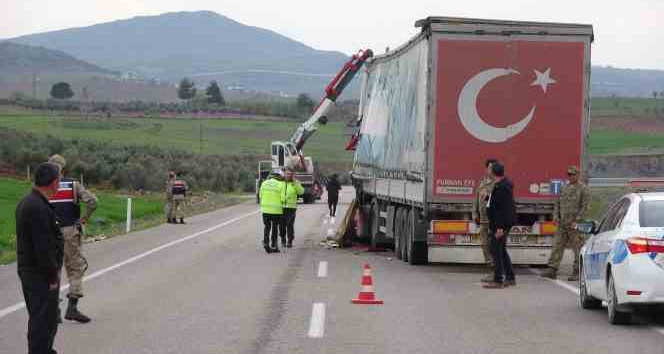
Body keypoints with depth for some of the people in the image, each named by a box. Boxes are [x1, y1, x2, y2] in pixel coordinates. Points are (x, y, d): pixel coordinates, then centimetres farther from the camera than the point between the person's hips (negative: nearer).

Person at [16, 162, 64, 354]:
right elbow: (43, 248, -25)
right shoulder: (39, 208, -24)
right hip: (41, 275, -10)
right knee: (43, 320, -3)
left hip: (28, 271, 10)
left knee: (38, 318, 21)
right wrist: (52, 277, -17)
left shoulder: (26, 202, 10)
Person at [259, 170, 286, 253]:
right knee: (275, 227, 10)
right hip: (276, 210, -2)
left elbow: (260, 196, 4)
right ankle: (274, 246, 14)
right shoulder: (281, 185, -8)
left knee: (267, 227, 14)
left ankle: (266, 241, -4)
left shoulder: (264, 183, 2)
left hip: (265, 209, 2)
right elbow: (283, 198, -12)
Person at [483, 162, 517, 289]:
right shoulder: (505, 184, 12)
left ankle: (498, 280, -6)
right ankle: (510, 278, 23)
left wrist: (500, 227, -25)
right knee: (501, 250, 17)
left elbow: (502, 208, -24)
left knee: (496, 251, -7)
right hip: (499, 224, 11)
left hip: (500, 224, -10)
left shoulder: (501, 187, -19)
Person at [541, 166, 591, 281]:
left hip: (575, 225, -6)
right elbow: (558, 204, 20)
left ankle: (577, 273, 3)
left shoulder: (583, 189, -3)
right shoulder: (564, 188, 17)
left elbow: (585, 207, -9)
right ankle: (552, 270, 1)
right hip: (562, 224, 6)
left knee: (578, 248, -1)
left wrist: (577, 221, -15)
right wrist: (556, 217, 5)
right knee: (557, 246, 1)